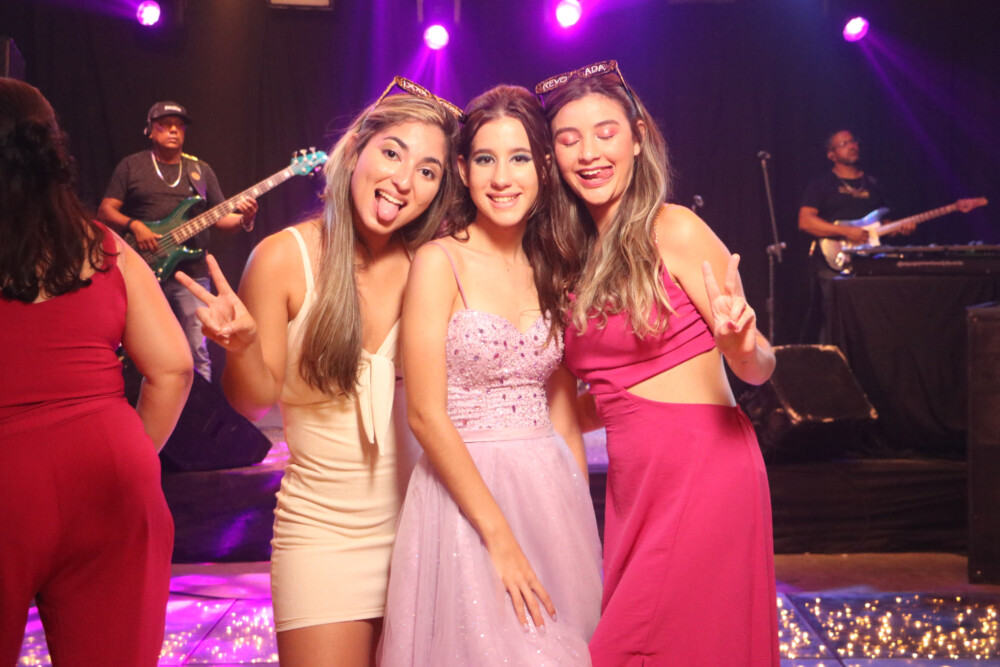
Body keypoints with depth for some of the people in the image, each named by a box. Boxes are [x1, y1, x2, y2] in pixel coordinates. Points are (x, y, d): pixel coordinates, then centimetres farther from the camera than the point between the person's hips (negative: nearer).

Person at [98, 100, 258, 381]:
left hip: (191, 273, 2)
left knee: (197, 354, -3)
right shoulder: (131, 166, 8)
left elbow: (220, 217, 13)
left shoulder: (201, 170, 16)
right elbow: (105, 211, 3)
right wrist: (134, 225, -15)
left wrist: (243, 219, -8)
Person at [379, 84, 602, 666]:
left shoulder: (551, 271, 9)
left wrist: (580, 523, 5)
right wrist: (499, 536, -16)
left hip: (552, 492, 5)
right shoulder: (440, 262, -8)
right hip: (465, 492, -5)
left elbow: (562, 414, 13)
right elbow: (427, 415, -13)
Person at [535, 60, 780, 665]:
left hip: (704, 470, -7)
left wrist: (740, 346, -27)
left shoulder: (673, 231, -7)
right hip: (631, 484, 7)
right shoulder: (575, 256, 12)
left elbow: (758, 369, -6)